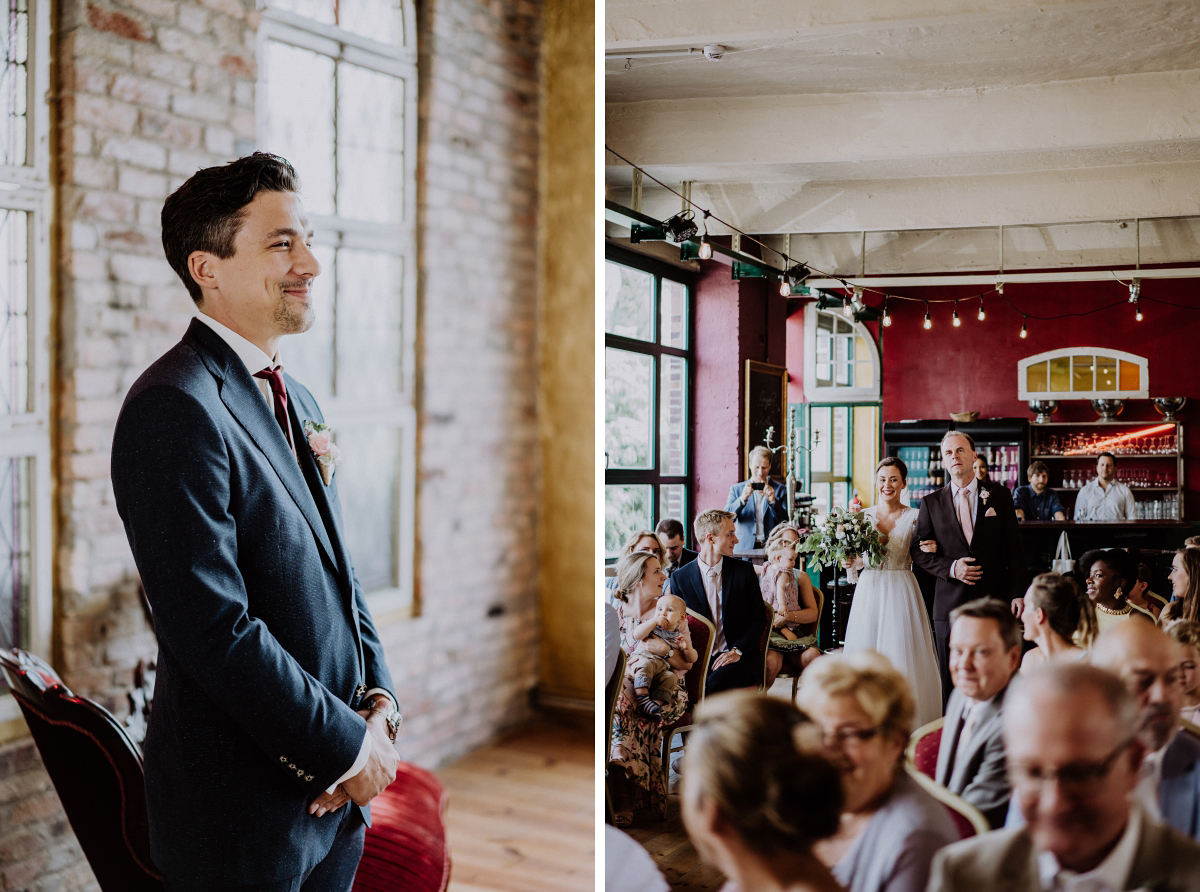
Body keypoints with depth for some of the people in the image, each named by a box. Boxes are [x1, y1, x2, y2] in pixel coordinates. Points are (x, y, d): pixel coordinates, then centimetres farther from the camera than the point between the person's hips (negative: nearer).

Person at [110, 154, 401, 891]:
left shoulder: (297, 400, 11)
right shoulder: (174, 408, -19)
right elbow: (214, 630, -24)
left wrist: (379, 702, -1)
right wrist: (347, 748, -16)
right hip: (244, 811, -8)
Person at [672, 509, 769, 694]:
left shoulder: (744, 571, 6)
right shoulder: (680, 578, 5)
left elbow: (759, 618, 5)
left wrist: (737, 651, -10)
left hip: (740, 658, 0)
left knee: (716, 682, -33)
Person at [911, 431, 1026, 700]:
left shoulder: (999, 495, 7)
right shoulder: (931, 503, 8)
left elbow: (1014, 549, 5)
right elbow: (918, 551, 7)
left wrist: (1018, 594, -2)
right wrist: (950, 568, -10)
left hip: (994, 598, 0)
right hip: (950, 603, 0)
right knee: (952, 682, 3)